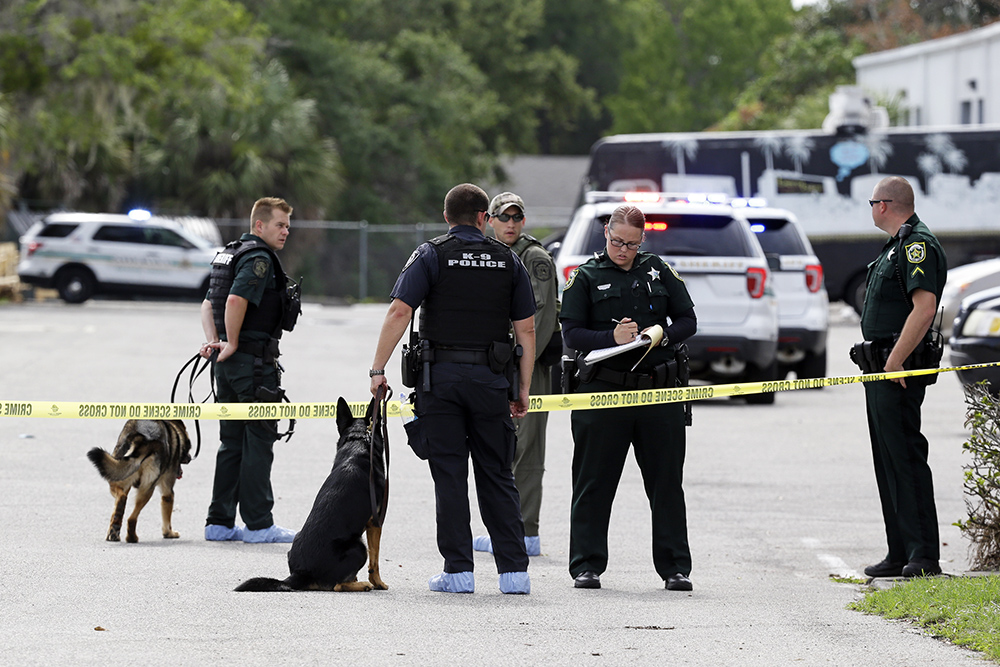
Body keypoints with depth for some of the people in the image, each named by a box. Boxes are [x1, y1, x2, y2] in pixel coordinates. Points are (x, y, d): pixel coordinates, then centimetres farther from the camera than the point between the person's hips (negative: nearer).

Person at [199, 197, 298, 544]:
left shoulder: (231, 254, 18)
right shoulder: (259, 258, -13)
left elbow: (208, 304, 19)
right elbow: (235, 300, -27)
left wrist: (213, 342, 7)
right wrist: (232, 343, -16)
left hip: (229, 363, 10)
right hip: (254, 362, -10)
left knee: (233, 443, 12)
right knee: (259, 441, -5)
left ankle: (220, 522, 13)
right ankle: (259, 524, -4)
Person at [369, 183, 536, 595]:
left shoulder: (431, 256, 0)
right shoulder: (507, 260, 8)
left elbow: (399, 313, -11)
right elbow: (526, 329, 6)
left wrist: (378, 368, -7)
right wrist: (523, 389, 11)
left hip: (441, 376, -2)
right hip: (490, 377, 2)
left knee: (450, 476, 1)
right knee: (497, 476, 9)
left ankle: (458, 571, -1)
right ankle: (513, 571, 5)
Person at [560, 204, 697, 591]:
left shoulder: (657, 271, 11)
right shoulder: (586, 277, 4)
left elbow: (688, 321, 12)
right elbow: (571, 333, -3)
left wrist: (662, 335, -8)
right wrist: (611, 337, -18)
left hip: (657, 390, 2)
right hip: (603, 391, -2)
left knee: (667, 482, 4)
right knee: (594, 483, 2)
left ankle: (674, 567, 10)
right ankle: (586, 566, 10)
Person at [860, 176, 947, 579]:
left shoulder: (918, 245, -14)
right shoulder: (897, 245, 19)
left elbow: (924, 308, -25)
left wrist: (894, 363, -24)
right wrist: (882, 366, 18)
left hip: (899, 371, -11)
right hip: (881, 367, 11)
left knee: (905, 458, -12)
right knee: (889, 461, 12)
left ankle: (924, 557, -13)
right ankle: (901, 555, 16)